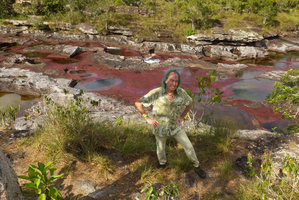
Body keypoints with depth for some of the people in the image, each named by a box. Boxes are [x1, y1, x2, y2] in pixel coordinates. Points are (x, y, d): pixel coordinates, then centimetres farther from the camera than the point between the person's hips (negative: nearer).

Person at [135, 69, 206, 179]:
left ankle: (197, 167, 34)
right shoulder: (156, 93, -29)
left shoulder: (180, 92, -21)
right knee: (161, 149, 21)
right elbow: (138, 103, -20)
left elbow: (190, 102, 1)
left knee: (188, 146, 7)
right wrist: (147, 118, -22)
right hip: (160, 127, -1)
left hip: (175, 125, 2)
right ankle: (162, 163, 55)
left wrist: (182, 117, -7)